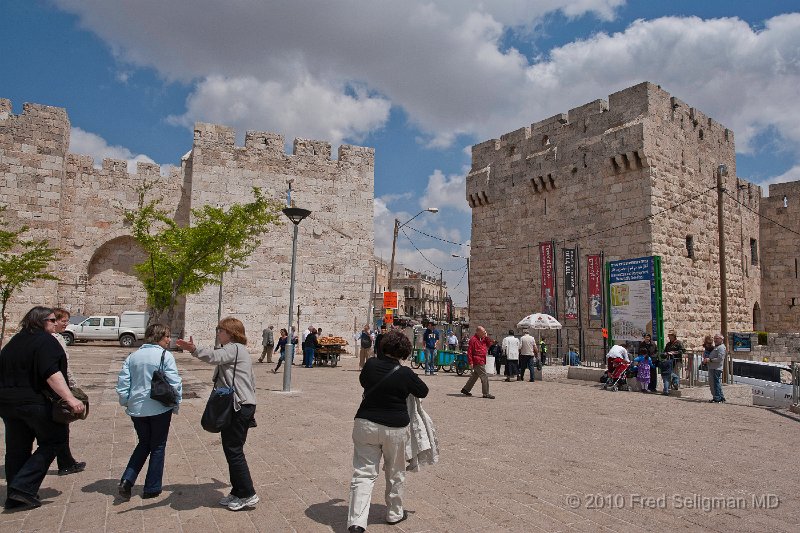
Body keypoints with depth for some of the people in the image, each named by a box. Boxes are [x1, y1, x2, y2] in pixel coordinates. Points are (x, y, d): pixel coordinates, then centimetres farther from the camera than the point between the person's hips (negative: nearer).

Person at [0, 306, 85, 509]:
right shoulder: (45, 341, -12)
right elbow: (52, 374, -25)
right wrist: (70, 399, -32)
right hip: (35, 403, -8)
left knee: (17, 450, 15)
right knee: (54, 441, 5)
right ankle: (24, 487, -4)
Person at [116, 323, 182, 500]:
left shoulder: (133, 356, 4)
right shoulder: (165, 356, -11)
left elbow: (122, 382, 4)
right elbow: (174, 383, -13)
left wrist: (126, 403, 16)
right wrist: (176, 405, -1)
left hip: (136, 409, 5)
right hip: (160, 409, -5)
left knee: (143, 444, 23)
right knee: (158, 447, 11)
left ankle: (127, 480, 8)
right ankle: (151, 488, 18)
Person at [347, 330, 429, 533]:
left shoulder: (370, 364, -4)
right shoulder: (405, 374, -14)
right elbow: (423, 391, 3)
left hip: (365, 424, 2)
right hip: (395, 428, -2)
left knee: (363, 474, 4)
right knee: (395, 474, 18)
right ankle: (394, 513, 34)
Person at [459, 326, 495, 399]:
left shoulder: (483, 339, 14)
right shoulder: (473, 339, -14)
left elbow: (489, 344, 14)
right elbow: (469, 351, -16)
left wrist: (486, 337, 1)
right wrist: (470, 362, -19)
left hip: (482, 361, 10)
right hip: (478, 361, -10)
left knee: (475, 376, 17)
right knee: (484, 377, -7)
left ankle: (465, 389, 27)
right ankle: (486, 394, 0)